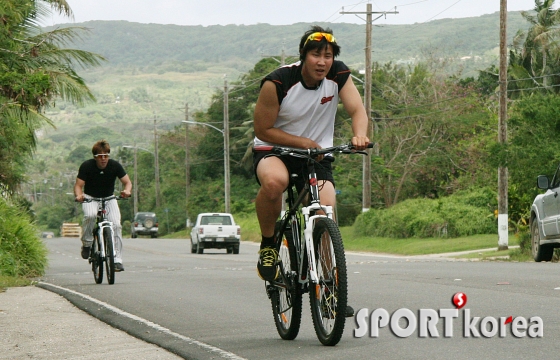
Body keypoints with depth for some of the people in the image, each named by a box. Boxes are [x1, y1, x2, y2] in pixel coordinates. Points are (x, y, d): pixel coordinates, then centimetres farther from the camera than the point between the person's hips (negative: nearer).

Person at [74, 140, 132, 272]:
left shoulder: (115, 165, -13)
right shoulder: (86, 166, -17)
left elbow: (127, 182, -11)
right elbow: (78, 185, -17)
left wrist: (127, 190, -34)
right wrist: (79, 195, -40)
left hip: (109, 198, 2)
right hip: (90, 198, -2)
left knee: (116, 225, -20)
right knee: (91, 215, -36)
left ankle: (117, 259, -15)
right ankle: (87, 244, -14)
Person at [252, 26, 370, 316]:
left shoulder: (339, 76, -10)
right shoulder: (277, 82, -20)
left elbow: (357, 109, -18)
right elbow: (262, 130, -14)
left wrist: (360, 134, -40)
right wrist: (301, 142, -25)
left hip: (318, 155, 3)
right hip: (273, 150, -3)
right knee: (274, 181, -38)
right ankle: (267, 243, -11)